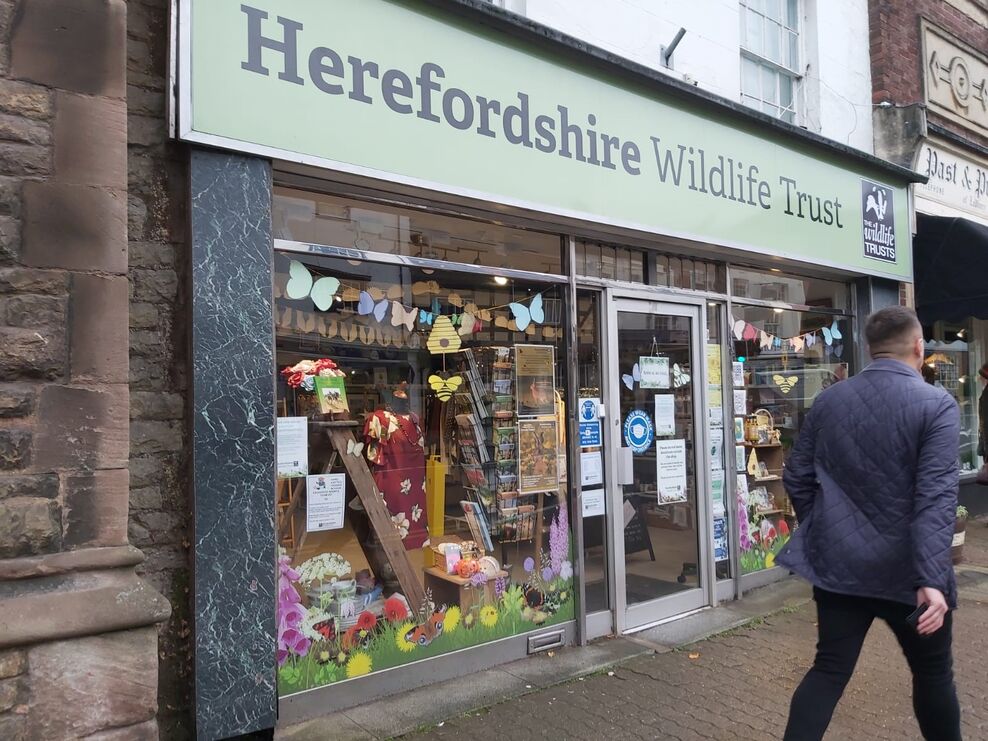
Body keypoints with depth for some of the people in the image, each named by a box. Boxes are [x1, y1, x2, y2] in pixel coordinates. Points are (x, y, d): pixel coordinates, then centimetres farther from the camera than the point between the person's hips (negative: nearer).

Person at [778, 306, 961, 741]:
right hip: (905, 569, -3)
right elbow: (936, 496, -20)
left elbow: (797, 479, 6)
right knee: (933, 673, 18)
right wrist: (931, 579, -23)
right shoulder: (937, 404, -11)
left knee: (829, 670, 9)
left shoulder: (828, 400, 2)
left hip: (838, 563, 3)